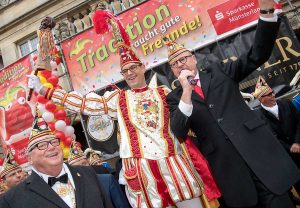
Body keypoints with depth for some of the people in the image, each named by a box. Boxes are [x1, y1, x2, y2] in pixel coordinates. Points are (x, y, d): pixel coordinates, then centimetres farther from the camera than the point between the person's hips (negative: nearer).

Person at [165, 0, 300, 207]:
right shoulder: (175, 97, 9)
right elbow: (179, 132, -6)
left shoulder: (219, 70, 13)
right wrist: (186, 92, -15)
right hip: (225, 163, -1)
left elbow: (258, 55, 4)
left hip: (258, 148, 1)